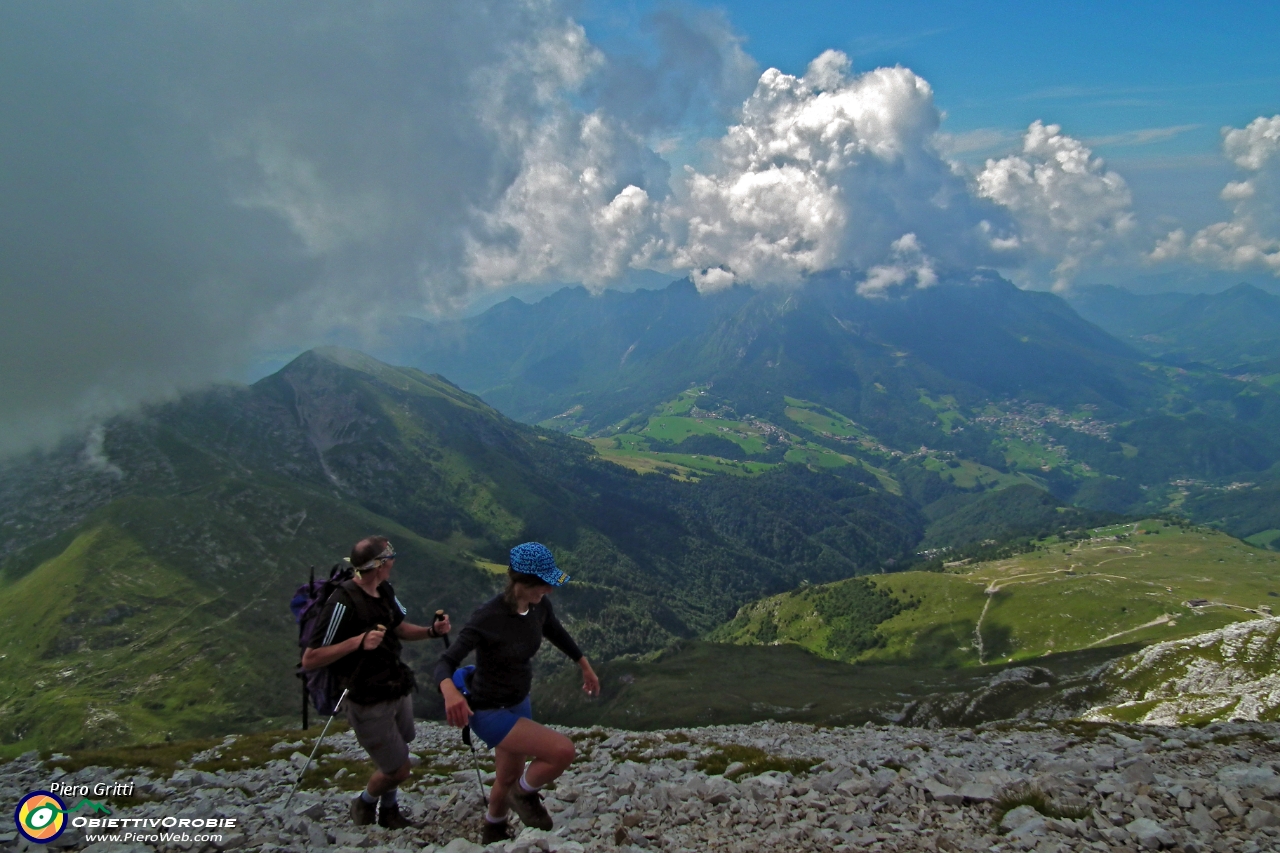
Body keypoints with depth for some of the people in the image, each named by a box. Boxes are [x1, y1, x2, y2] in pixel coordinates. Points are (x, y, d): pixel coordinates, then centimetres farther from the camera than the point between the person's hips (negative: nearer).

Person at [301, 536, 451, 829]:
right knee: (398, 769, 4)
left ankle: (389, 811, 46)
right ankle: (364, 803, 35)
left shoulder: (385, 592, -2)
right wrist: (358, 641, -34)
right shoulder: (343, 603, -27)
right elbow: (309, 660, -25)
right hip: (370, 705, -7)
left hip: (399, 691, 7)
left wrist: (432, 631, -4)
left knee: (396, 759, 21)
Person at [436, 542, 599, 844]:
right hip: (490, 712, -7)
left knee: (509, 780, 25)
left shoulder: (539, 606, -11)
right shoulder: (487, 618, -31)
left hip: (519, 704, 7)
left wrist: (586, 667, 23)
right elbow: (445, 664, -32)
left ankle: (492, 834, 55)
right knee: (563, 750, -23)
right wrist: (450, 692, -55)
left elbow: (557, 633, 11)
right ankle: (524, 794, 8)